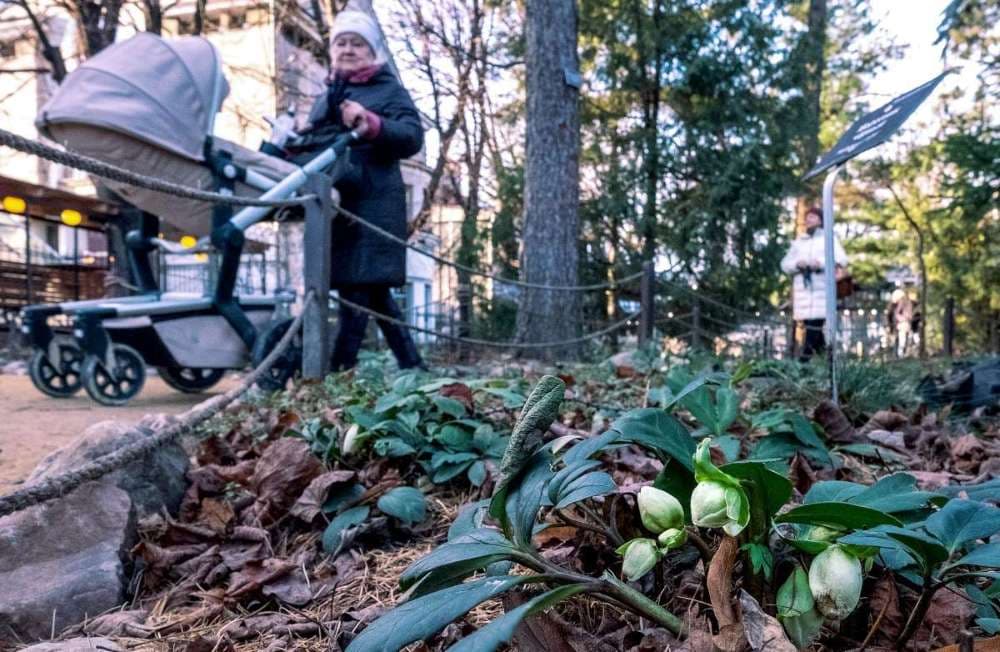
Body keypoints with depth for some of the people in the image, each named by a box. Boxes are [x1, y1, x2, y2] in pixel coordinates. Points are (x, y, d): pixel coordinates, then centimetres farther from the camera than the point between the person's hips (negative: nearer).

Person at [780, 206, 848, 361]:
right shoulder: (798, 241, 21)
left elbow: (842, 260, 1)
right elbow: (785, 264, 14)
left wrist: (822, 263, -15)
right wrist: (797, 264, -8)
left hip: (822, 288, -4)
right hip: (802, 288, 4)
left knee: (814, 325, -13)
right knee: (808, 323, 2)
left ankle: (805, 359, -18)